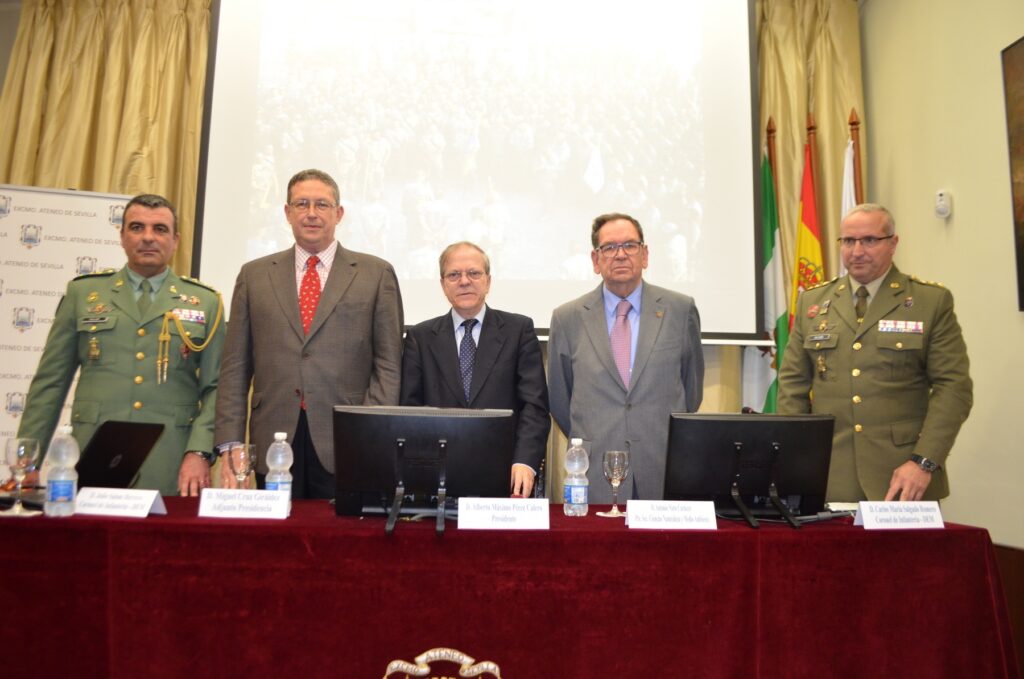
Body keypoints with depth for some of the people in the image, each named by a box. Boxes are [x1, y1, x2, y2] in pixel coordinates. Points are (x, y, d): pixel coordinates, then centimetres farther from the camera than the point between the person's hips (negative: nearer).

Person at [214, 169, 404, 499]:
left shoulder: (376, 274, 4)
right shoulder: (254, 275, 11)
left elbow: (388, 364, 1)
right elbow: (236, 367, 9)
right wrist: (230, 445, 1)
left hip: (347, 446, -2)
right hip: (272, 445, 2)